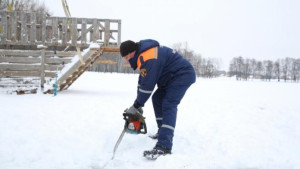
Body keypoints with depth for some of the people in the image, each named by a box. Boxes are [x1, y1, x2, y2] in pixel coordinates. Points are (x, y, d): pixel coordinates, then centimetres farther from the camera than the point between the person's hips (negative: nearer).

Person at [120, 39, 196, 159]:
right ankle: (163, 131, 22)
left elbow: (147, 86, -23)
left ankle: (164, 147, -31)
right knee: (157, 98, 14)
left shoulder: (148, 58, -26)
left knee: (168, 105, -22)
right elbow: (142, 80, 12)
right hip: (172, 77, 11)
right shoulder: (142, 55, 7)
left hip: (183, 75, -11)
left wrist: (136, 106, -12)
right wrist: (139, 103, 9)